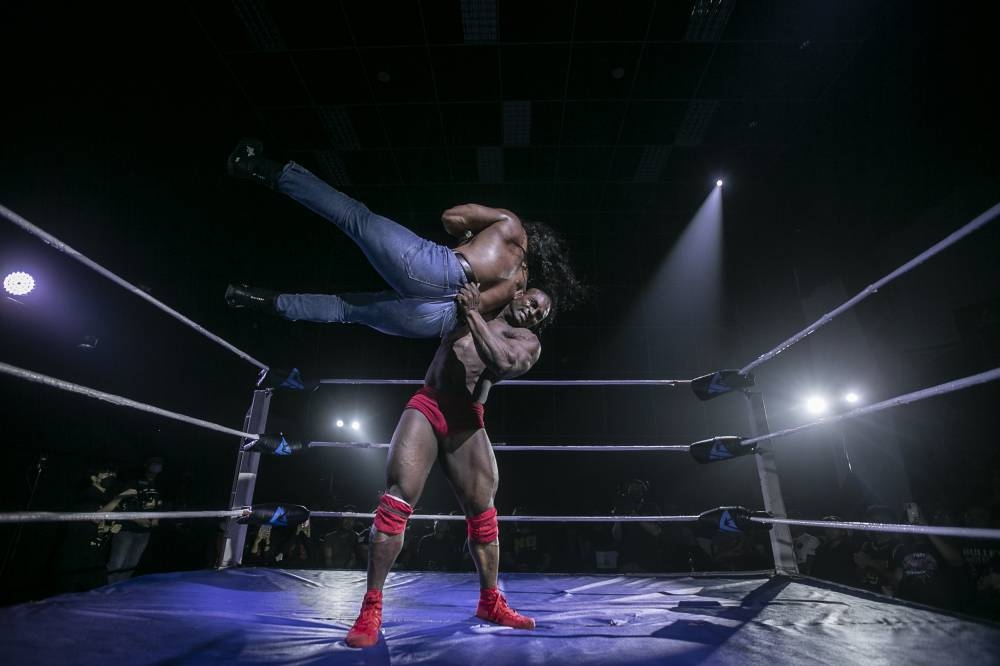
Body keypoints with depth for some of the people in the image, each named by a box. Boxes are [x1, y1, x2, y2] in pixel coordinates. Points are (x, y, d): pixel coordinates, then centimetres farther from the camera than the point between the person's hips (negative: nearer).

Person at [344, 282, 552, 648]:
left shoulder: (528, 341, 7)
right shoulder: (471, 294, 17)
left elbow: (504, 364, -15)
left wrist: (473, 315, -15)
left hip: (465, 422, 0)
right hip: (425, 406, 1)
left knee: (482, 511, 2)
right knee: (397, 500, -11)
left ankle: (490, 601, 23)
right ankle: (371, 608, 0)